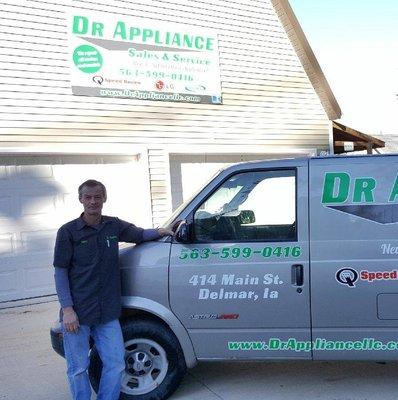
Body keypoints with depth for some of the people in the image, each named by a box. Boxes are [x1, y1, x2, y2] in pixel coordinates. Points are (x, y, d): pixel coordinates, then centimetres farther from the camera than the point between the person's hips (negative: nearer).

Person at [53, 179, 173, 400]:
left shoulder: (114, 226, 6)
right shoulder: (68, 231, -4)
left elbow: (140, 234, 23)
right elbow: (60, 272, -3)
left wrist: (158, 232, 0)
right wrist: (67, 309, -10)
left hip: (107, 314, 3)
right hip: (77, 314, -3)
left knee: (116, 365, 6)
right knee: (78, 369, 6)